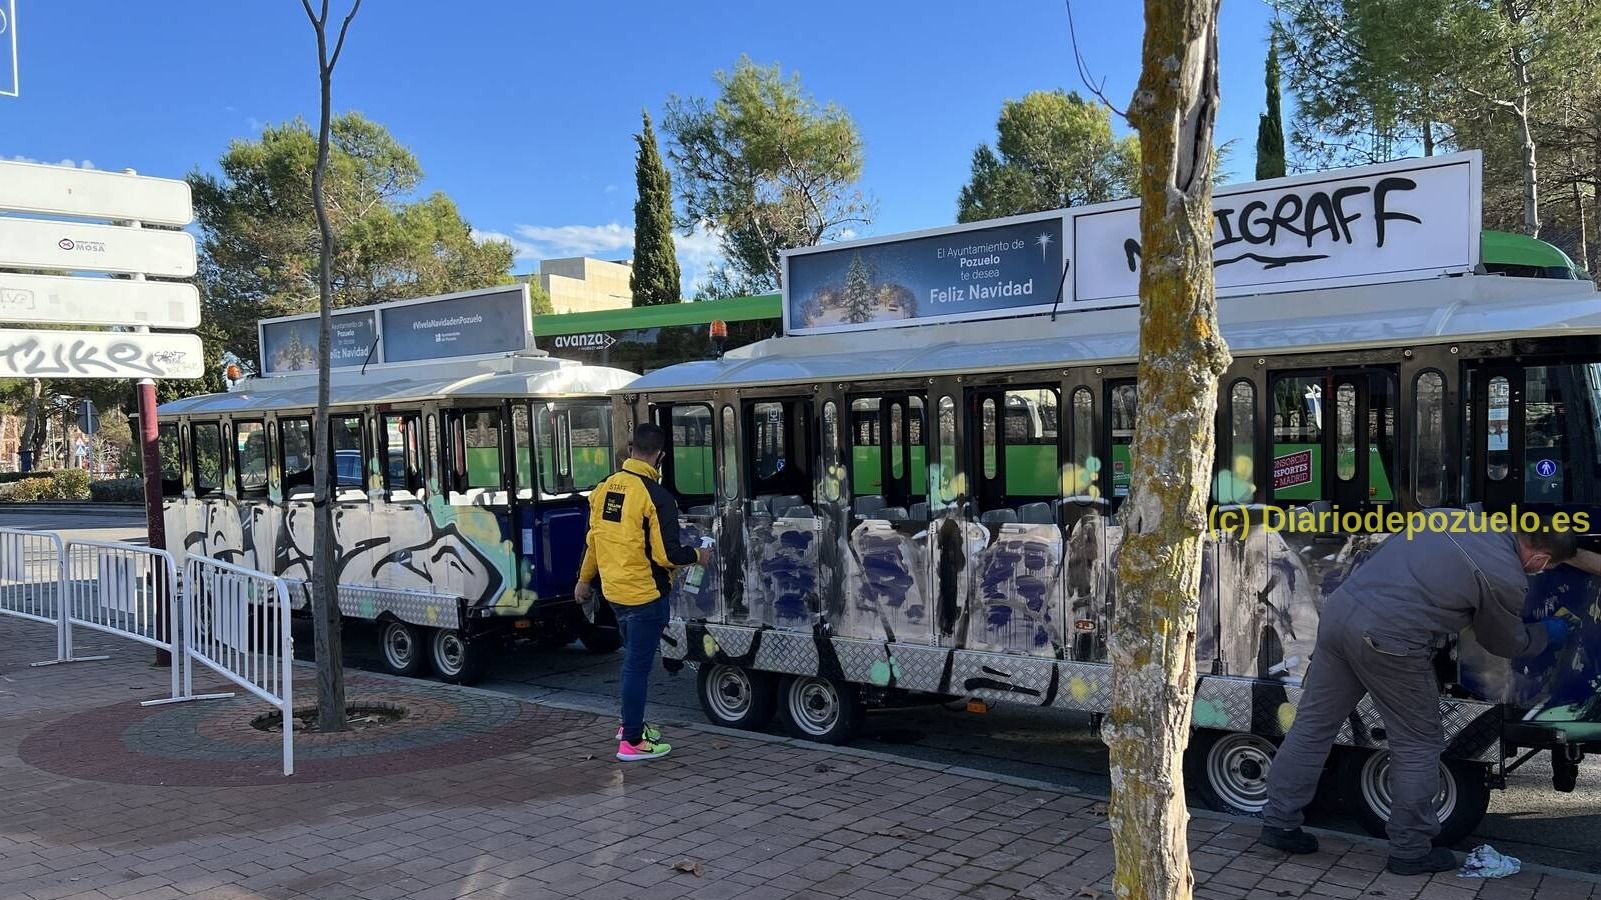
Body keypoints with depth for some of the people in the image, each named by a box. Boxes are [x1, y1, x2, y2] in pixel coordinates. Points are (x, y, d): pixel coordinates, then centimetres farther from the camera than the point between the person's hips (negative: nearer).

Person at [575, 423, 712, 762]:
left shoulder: (605, 487, 2)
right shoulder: (656, 496, -20)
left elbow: (593, 538, 12)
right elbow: (667, 555, -20)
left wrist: (585, 579, 25)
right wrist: (698, 556, -1)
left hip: (614, 591, 7)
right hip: (645, 594, -7)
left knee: (633, 658, 23)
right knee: (638, 665, 2)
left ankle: (630, 724, 35)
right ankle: (632, 742, 9)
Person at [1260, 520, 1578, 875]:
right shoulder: (1507, 580, -5)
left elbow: (1384, 551, 25)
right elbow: (1506, 643, 15)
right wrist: (1546, 634, 33)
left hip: (1339, 606, 7)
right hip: (1386, 642, -7)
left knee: (1313, 724, 15)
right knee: (1419, 744, 13)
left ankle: (1278, 822, 23)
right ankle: (1410, 850, 24)